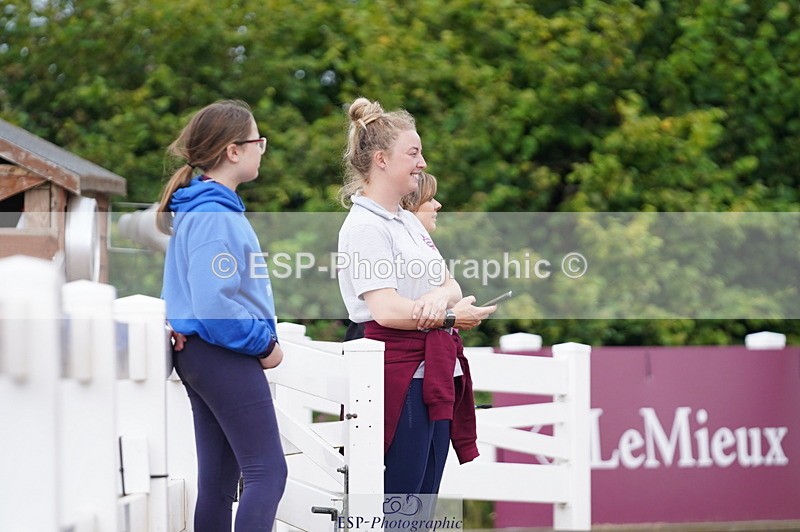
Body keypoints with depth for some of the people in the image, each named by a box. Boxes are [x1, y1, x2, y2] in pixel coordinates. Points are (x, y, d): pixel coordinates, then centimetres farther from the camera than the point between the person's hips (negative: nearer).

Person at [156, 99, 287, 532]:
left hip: (198, 351, 10)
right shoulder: (216, 216, -18)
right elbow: (214, 305, -24)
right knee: (268, 472, -12)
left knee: (219, 476, 10)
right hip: (225, 354, -10)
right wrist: (264, 345, -13)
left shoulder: (197, 208, 13)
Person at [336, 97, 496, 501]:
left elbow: (451, 285, 11)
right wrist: (450, 317, -17)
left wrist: (440, 297, -11)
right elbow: (386, 309, -20)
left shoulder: (408, 222, 18)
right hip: (398, 377, -9)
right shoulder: (365, 226, -11)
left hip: (433, 376, 9)